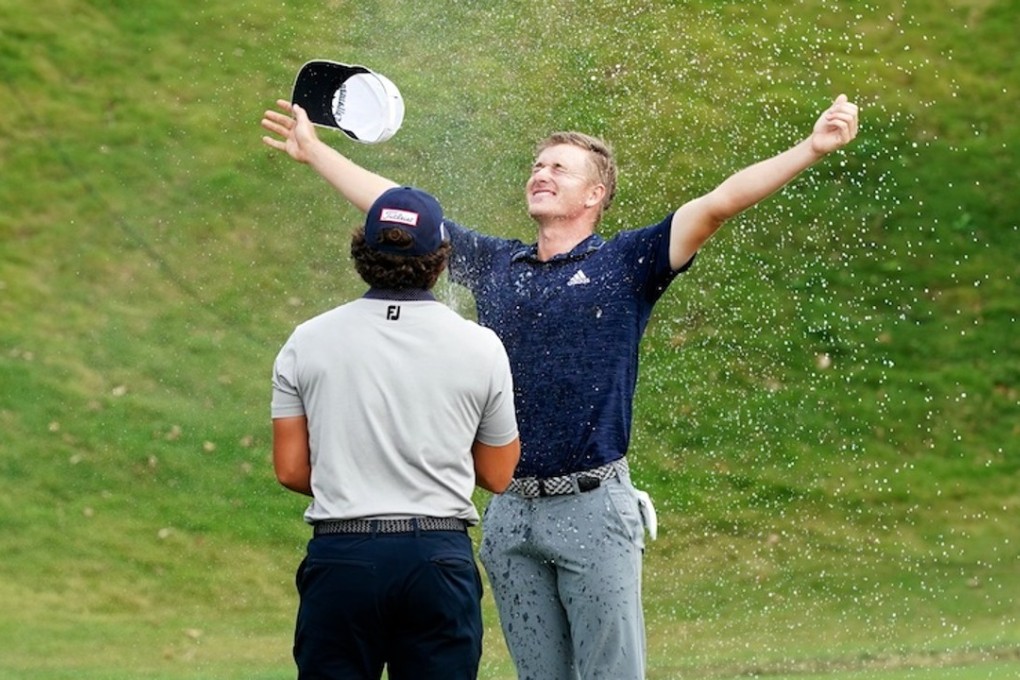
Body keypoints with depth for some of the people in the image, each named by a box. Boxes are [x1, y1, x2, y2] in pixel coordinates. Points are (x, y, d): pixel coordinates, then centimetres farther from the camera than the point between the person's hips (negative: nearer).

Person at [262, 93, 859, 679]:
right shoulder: (496, 264, 14)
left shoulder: (625, 264, 2)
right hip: (510, 514, 4)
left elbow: (719, 203, -8)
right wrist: (314, 151, 27)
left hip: (594, 508, -4)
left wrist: (812, 149, -17)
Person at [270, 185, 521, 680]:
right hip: (438, 556, 0)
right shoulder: (480, 348, 1)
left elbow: (290, 469, 5)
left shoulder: (307, 342, 3)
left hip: (339, 553, 1)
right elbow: (497, 475, 9)